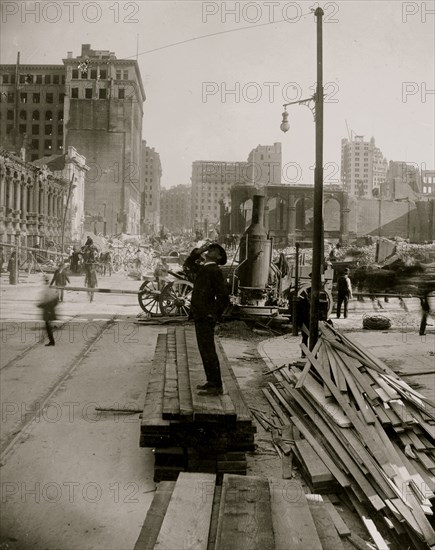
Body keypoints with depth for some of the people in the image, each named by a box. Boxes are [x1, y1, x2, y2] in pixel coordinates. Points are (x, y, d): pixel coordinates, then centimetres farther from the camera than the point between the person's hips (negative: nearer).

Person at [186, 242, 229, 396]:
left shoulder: (214, 271, -13)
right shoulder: (202, 268, 13)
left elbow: (223, 297, -17)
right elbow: (189, 262, 32)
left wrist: (214, 315, -11)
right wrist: (198, 251, 13)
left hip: (205, 318, -9)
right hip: (199, 316, 9)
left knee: (208, 351, -5)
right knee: (205, 350, 15)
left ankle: (216, 386, 2)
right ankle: (211, 381, 26)